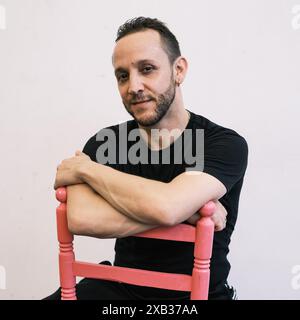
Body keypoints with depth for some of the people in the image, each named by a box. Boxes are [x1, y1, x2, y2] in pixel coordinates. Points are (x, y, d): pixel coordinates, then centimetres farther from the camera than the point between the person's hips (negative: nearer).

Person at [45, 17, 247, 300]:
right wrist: (189, 211, -21)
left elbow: (165, 205, -26)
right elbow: (81, 218, -19)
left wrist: (85, 169, -14)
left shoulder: (226, 144, -11)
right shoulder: (104, 143, -3)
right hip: (118, 288, 2)